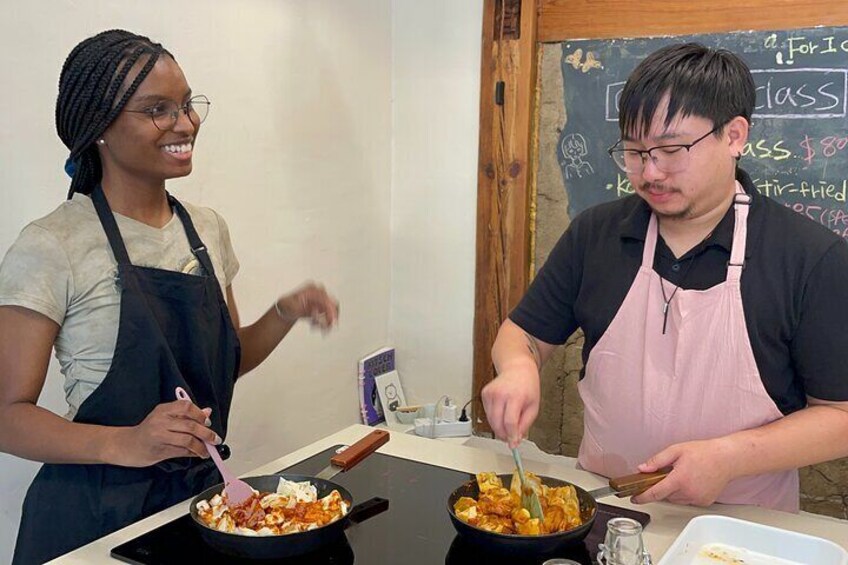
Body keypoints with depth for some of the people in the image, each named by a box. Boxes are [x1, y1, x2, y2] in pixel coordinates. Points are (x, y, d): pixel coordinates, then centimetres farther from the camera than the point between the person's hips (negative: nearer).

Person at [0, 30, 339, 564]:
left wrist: (287, 312, -4)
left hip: (204, 494, 6)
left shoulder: (207, 228, 3)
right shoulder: (51, 248, -15)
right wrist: (125, 444, -31)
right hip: (96, 514, -5)